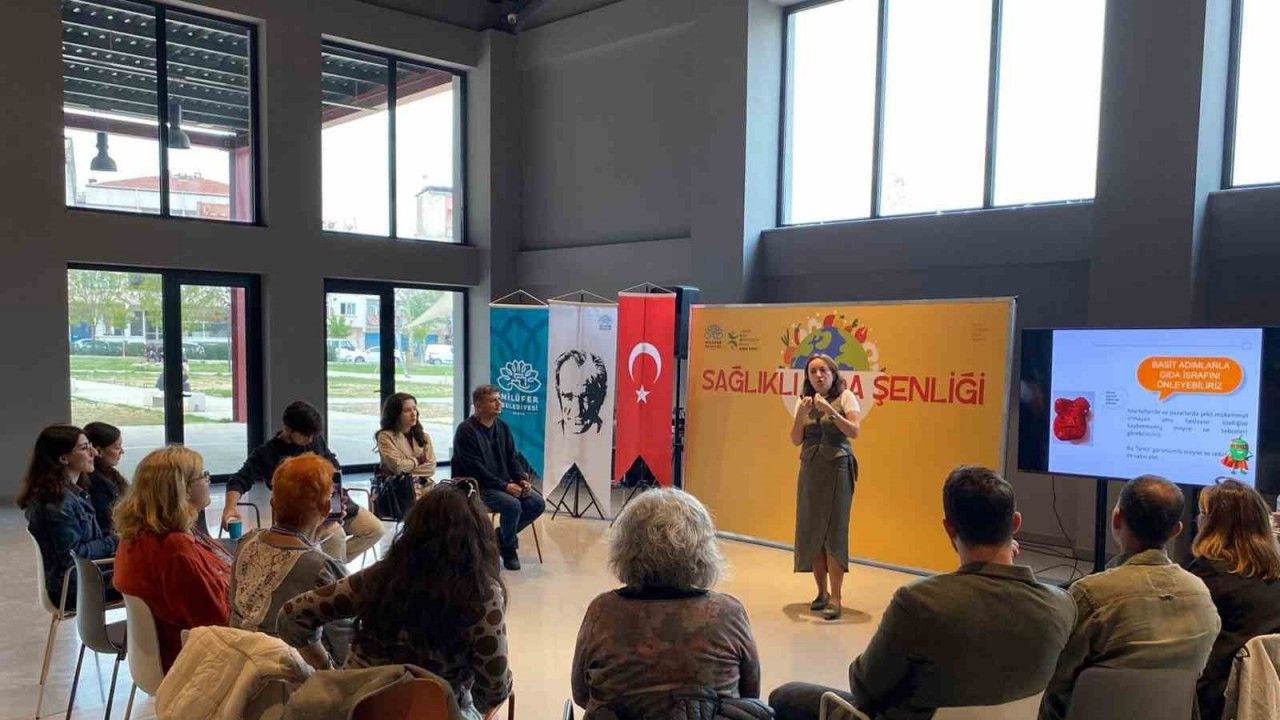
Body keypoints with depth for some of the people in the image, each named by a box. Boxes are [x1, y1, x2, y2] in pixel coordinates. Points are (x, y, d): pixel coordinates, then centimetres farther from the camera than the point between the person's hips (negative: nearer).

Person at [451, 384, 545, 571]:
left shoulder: (502, 427, 11)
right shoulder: (466, 431, -12)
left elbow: (513, 457, 13)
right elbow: (475, 468, -19)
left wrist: (522, 479, -6)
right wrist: (504, 486, -23)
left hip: (505, 483, 7)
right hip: (478, 487, -7)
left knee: (538, 503, -10)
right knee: (512, 505, -30)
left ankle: (502, 535, 11)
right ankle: (508, 549, -3)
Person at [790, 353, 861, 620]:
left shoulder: (845, 397, -2)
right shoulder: (804, 401, 8)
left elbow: (854, 432, -13)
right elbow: (796, 440, 2)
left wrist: (831, 410, -24)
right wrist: (801, 414, -14)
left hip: (837, 468, -4)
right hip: (810, 469, 4)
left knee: (834, 530, -8)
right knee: (810, 530, 4)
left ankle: (835, 598, -5)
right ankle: (821, 592, 18)